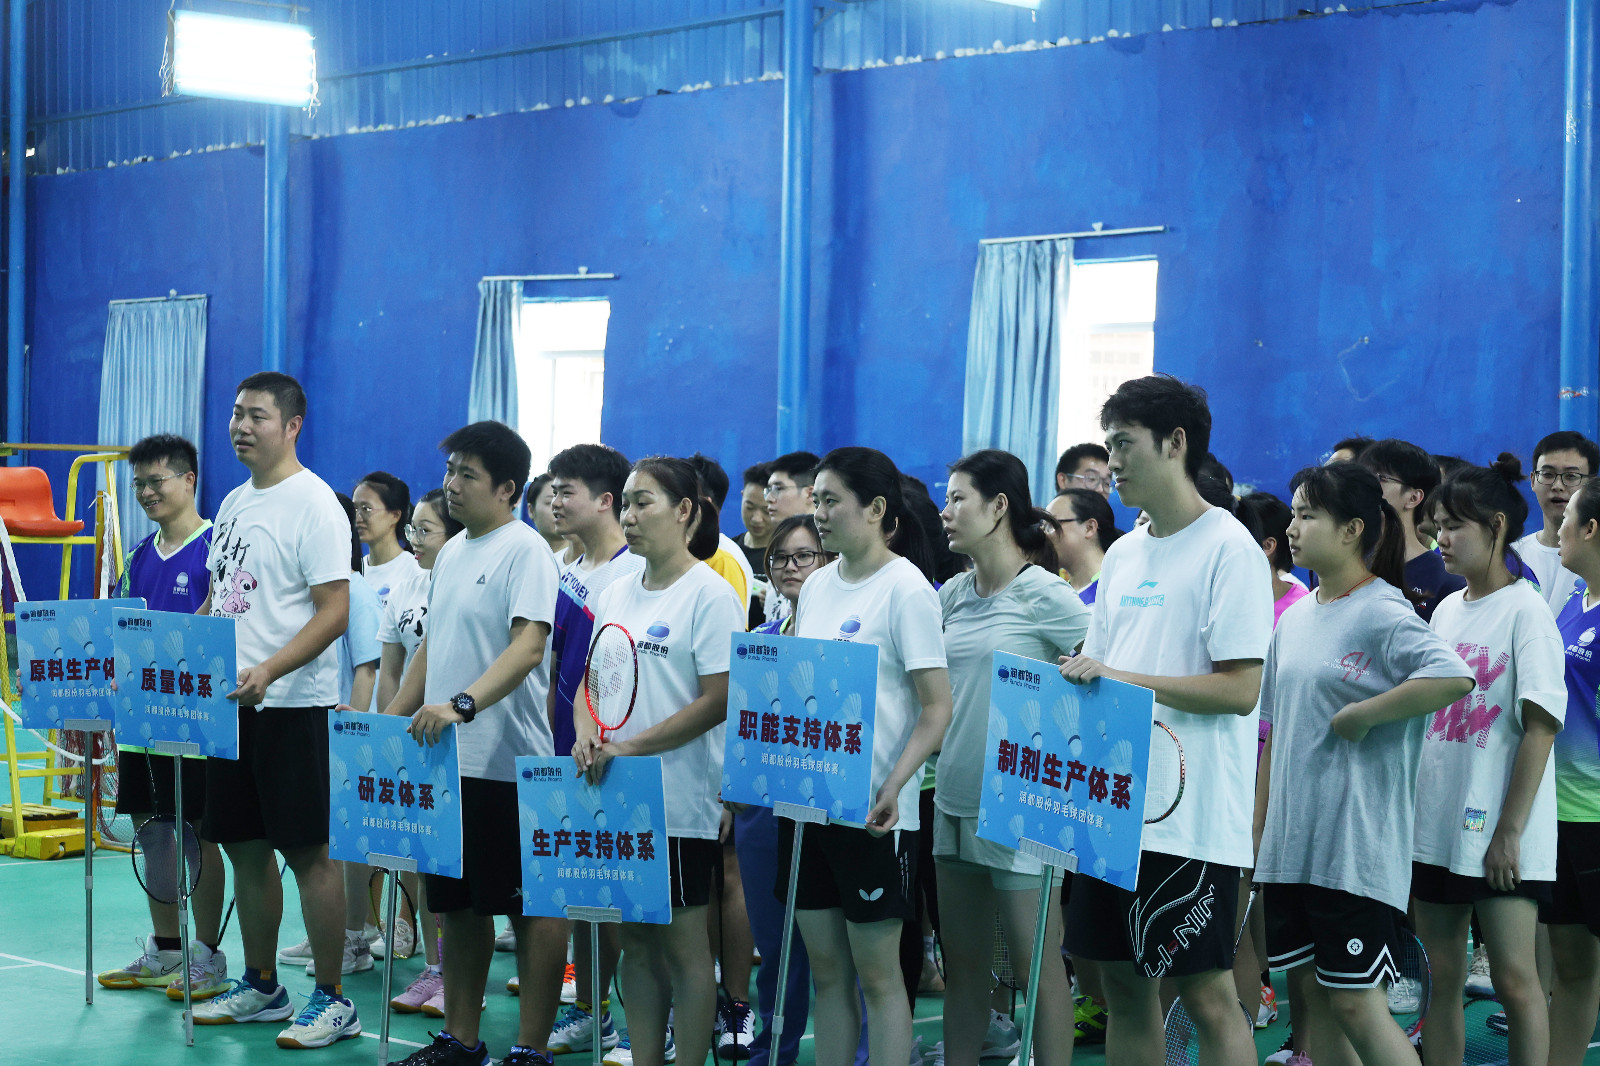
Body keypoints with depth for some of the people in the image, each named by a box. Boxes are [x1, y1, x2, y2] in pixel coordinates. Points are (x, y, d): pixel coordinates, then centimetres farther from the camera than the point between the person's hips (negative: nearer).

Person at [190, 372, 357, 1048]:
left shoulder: (314, 504, -11)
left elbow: (334, 612, -17)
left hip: (292, 704, -8)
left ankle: (332, 1001, 3)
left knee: (308, 850, -5)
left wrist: (267, 671, -26)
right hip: (228, 701, 8)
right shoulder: (234, 503, 15)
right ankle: (259, 988, 25)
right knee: (245, 846, 13)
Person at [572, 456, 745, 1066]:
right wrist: (586, 734, -7)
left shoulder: (709, 594, -8)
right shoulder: (617, 594, 13)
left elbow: (717, 701, -14)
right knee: (636, 941, 11)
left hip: (681, 803, -7)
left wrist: (629, 747, -17)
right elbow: (591, 680, 16)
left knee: (683, 946, -1)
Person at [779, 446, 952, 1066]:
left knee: (876, 972, 0)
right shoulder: (818, 585, 11)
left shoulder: (905, 587, -9)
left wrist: (893, 787, -25)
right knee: (826, 968, 11)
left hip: (871, 811, -7)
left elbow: (937, 707, -14)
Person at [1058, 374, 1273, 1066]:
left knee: (1206, 994, -4)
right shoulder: (1123, 555, 16)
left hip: (1190, 818, -8)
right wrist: (1072, 677, 1)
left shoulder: (1228, 549, -9)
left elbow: (1240, 689, -16)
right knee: (1124, 985, 11)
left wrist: (1121, 678, -20)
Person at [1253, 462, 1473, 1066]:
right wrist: (1258, 830, 16)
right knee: (1312, 993, 10)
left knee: (1355, 1003, -8)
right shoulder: (1293, 619, 12)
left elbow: (1456, 677, -30)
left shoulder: (1383, 613, -11)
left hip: (1359, 848, -7)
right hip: (1291, 843, 7)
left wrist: (1361, 713, -20)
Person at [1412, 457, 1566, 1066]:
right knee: (1441, 975, 9)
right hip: (1436, 824, 7)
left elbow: (1541, 728, -12)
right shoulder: (1446, 611, 13)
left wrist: (1510, 831, -16)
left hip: (1498, 833, -7)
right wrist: (1408, 810, 12)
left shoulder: (1525, 610, -7)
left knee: (1514, 979, -4)